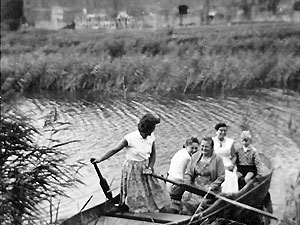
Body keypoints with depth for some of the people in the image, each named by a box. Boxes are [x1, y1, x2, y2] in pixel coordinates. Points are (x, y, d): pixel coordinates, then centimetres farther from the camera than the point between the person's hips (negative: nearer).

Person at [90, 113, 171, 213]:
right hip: (132, 170, -5)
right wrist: (100, 159, -22)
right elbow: (115, 150, -18)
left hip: (145, 168, 5)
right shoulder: (130, 138, -21)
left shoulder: (151, 138, -5)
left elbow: (153, 154, 5)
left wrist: (150, 167, -10)